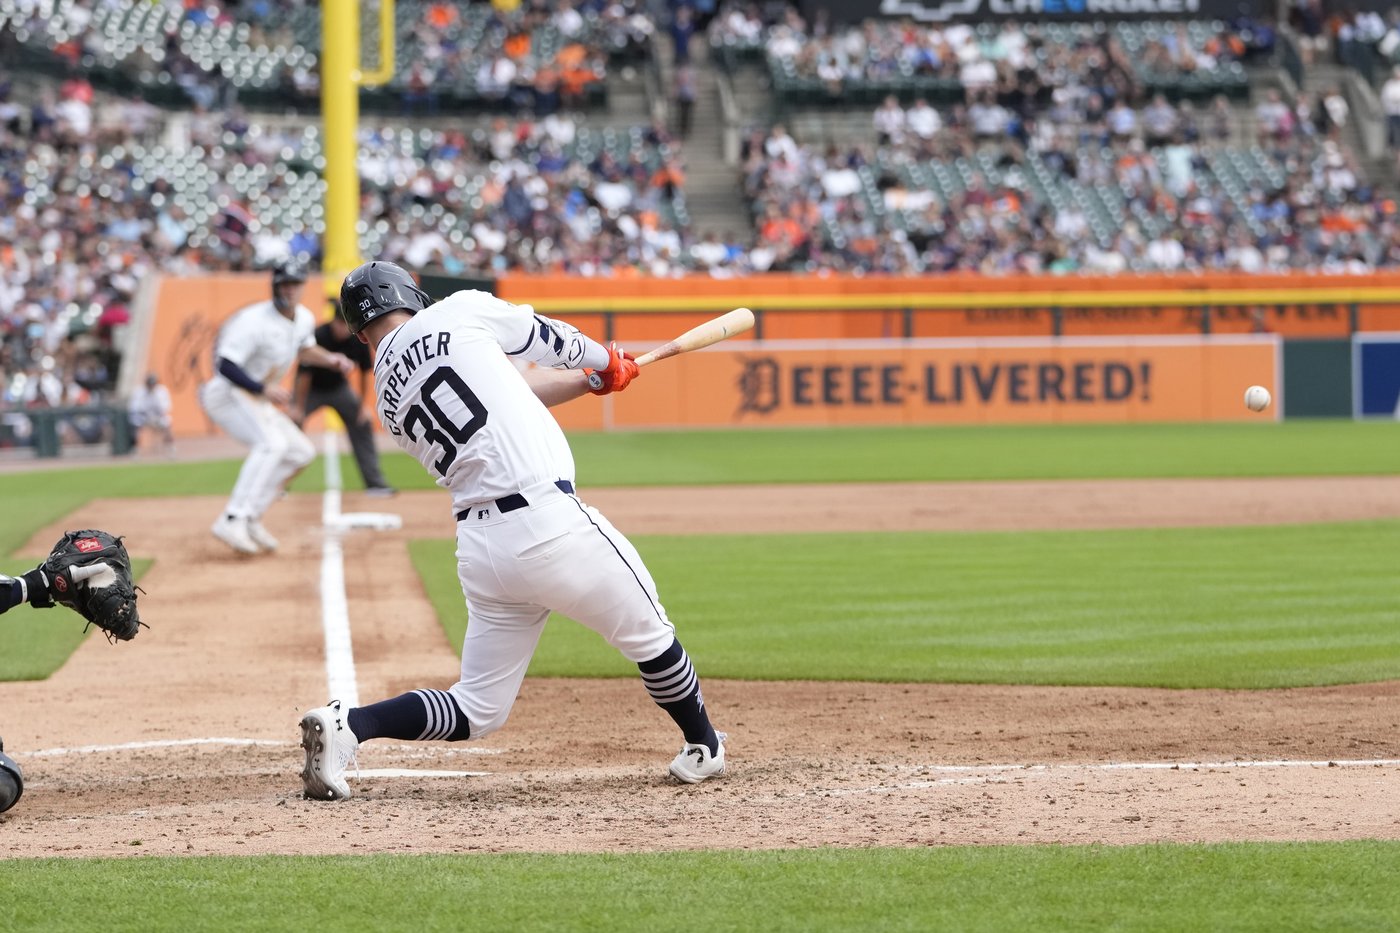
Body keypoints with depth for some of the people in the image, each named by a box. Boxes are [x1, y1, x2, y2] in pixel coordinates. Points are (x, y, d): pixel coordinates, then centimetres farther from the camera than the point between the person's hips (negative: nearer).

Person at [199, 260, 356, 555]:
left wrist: (329, 359, 8)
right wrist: (263, 389, -36)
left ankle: (250, 520, 8)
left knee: (301, 451, 9)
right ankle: (232, 520, -38)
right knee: (271, 442, -30)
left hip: (255, 399, 10)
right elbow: (226, 365, -29)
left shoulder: (304, 319, 4)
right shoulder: (255, 321, -24)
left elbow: (304, 349, 26)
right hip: (226, 394, -10)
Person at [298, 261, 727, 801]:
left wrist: (591, 380, 37)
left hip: (479, 548, 6)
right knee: (648, 634, 18)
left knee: (477, 710, 13)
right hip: (549, 525, -5)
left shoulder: (388, 397, 16)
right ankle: (704, 747, 34)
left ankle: (346, 726, -5)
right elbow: (543, 337, 15)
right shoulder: (459, 313, -1)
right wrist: (603, 360, 36)